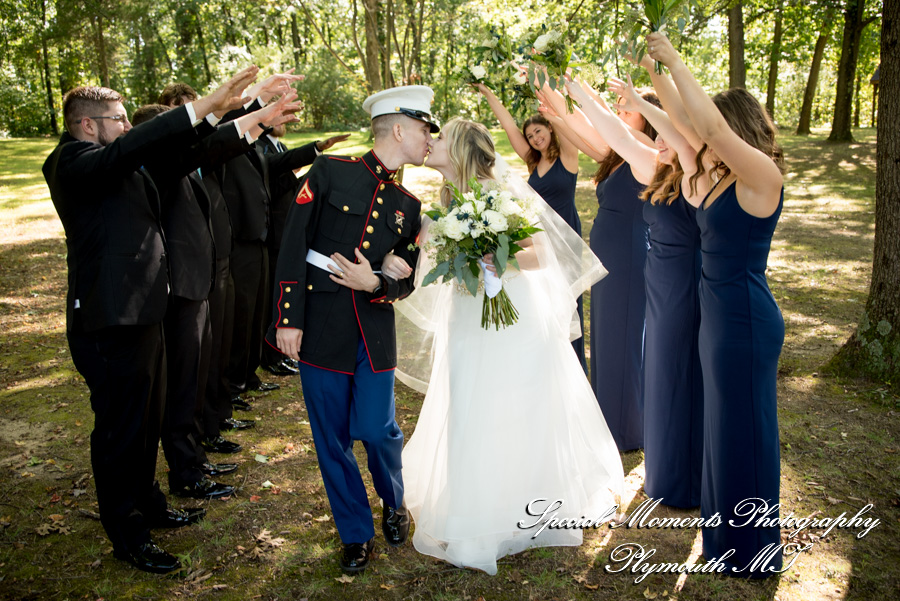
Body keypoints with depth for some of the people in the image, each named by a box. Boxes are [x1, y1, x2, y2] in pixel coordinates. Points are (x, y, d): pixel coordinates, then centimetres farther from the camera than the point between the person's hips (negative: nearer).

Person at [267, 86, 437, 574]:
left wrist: (376, 284, -11)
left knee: (377, 430, -2)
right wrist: (287, 317, -11)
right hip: (320, 327, -2)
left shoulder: (408, 206, 12)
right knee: (332, 437, 5)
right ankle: (356, 533, 25)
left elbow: (406, 280, 12)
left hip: (374, 331, 3)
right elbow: (293, 245, -6)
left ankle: (394, 505, 30)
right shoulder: (330, 172, -2)